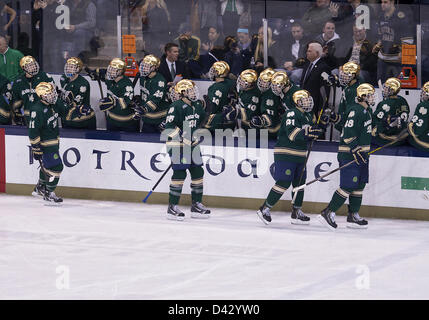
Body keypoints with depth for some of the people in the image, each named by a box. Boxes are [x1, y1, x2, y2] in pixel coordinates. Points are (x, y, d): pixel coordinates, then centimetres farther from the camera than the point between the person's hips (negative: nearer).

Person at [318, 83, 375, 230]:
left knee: (359, 184, 11)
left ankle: (353, 216, 17)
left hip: (361, 153, 10)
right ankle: (328, 213, -9)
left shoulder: (366, 111, 16)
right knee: (348, 185, -12)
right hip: (350, 153, -10)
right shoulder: (356, 111, -16)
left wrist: (365, 152, 27)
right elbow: (349, 134, -23)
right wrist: (356, 151, -25)